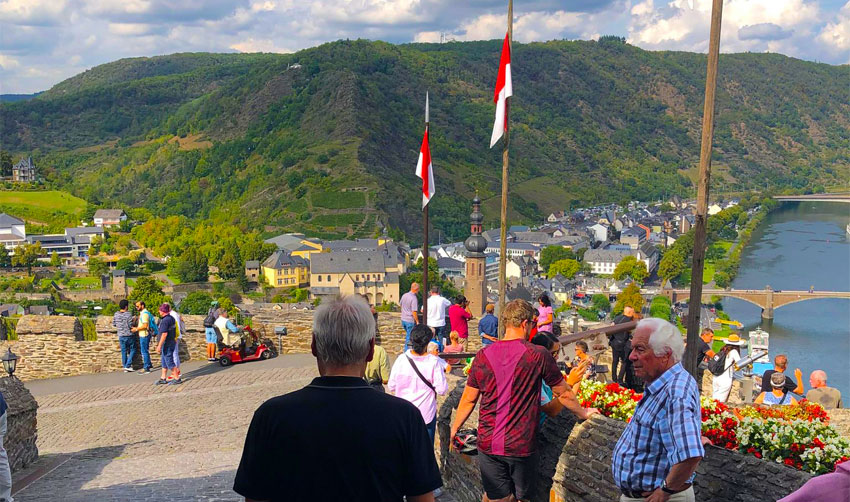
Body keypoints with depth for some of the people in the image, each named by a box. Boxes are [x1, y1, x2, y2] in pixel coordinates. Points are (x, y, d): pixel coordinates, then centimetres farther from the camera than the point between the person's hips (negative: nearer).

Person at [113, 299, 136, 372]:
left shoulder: (116, 314, 1)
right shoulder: (128, 314, -16)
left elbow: (113, 324, 8)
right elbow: (130, 325, -18)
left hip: (121, 336, 5)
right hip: (129, 335, -5)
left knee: (123, 351, 11)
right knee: (132, 350, 7)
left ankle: (125, 366, 14)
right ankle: (128, 365, -1)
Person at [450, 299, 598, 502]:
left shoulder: (483, 356, -2)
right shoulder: (538, 355, -9)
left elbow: (469, 400, 5)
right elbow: (563, 394, 3)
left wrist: (453, 430, 19)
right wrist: (583, 413, 22)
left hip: (488, 444, 2)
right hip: (521, 446, -2)